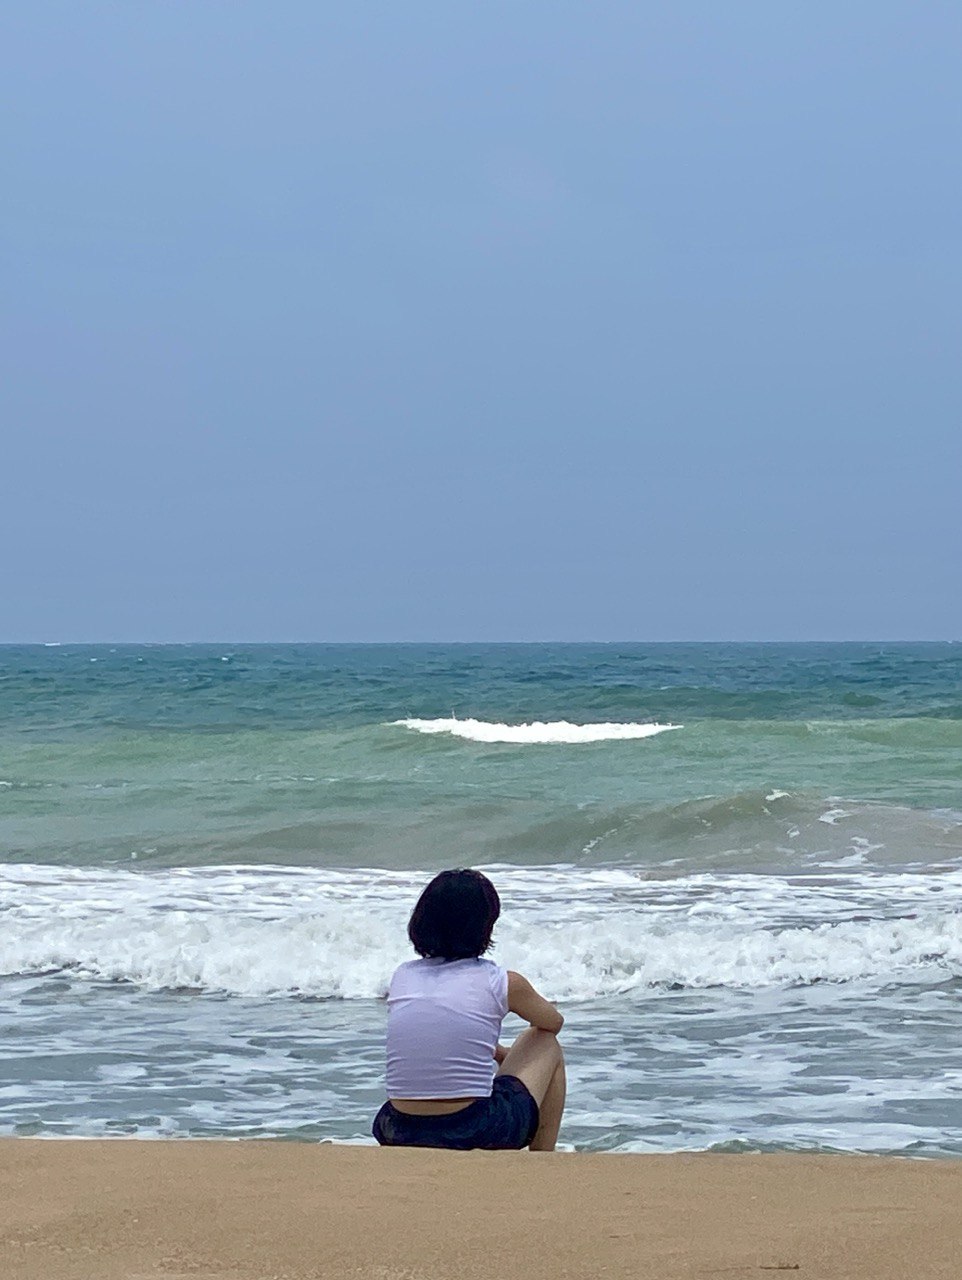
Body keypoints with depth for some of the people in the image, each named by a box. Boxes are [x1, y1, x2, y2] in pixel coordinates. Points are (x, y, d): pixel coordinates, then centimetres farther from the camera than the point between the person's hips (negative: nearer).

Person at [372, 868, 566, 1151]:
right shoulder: (501, 983, -3)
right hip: (477, 1136, -5)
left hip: (400, 1138, 5)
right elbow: (553, 1023, 20)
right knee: (548, 1046, 25)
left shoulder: (402, 976, 7)